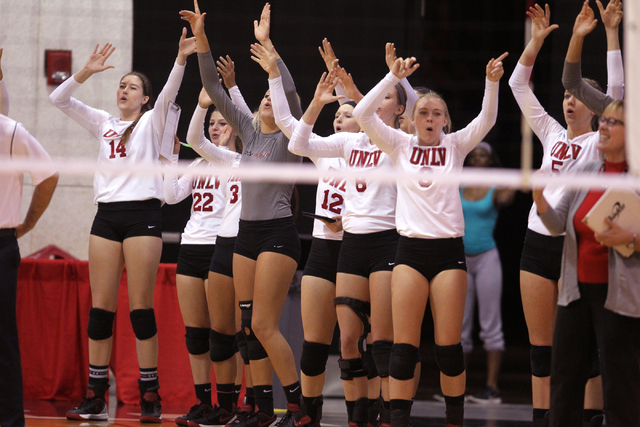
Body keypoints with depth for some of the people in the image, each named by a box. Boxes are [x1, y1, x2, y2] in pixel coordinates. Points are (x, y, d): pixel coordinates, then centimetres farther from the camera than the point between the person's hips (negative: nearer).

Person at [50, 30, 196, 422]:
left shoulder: (152, 122, 9)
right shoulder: (103, 124, 18)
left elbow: (169, 93, -9)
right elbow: (59, 99, 11)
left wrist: (181, 59, -26)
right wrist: (88, 71, -3)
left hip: (142, 214, -4)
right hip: (107, 214, 4)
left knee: (141, 306, -7)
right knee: (100, 306, 1)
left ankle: (150, 395, -3)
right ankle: (96, 397, 3)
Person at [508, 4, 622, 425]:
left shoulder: (600, 142, 1)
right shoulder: (552, 134, 13)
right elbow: (519, 84, 11)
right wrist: (538, 40, 1)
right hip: (539, 242, 5)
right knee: (540, 343, 5)